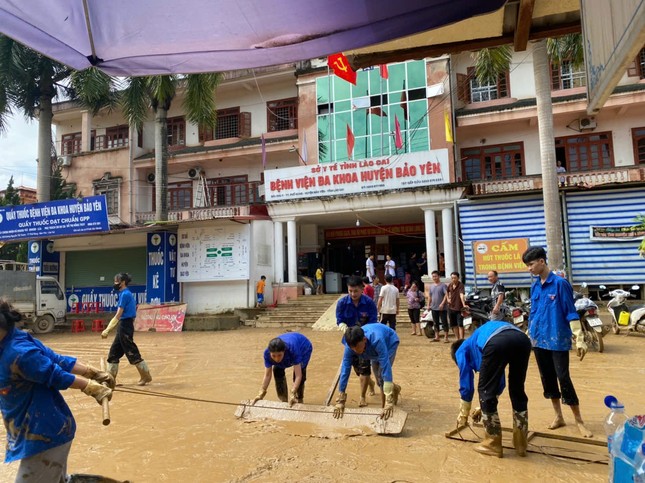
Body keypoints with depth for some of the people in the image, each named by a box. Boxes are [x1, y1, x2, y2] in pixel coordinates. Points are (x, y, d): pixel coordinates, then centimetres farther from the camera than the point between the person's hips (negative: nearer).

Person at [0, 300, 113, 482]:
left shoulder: (18, 353, -26)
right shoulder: (18, 341, 2)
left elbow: (57, 376, -18)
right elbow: (59, 360, 0)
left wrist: (93, 387, -13)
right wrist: (93, 373, -1)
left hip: (45, 433, -9)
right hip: (45, 430, 9)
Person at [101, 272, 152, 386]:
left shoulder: (125, 294, -15)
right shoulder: (126, 293, 13)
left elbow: (118, 316, -19)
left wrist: (107, 330, -19)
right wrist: (108, 330, 18)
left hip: (125, 326, -10)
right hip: (123, 326, 10)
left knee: (132, 353, -3)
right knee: (114, 352, 13)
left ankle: (146, 376, 6)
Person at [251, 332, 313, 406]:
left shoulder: (292, 349, -46)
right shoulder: (267, 353, -34)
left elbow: (298, 375, -45)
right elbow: (267, 375, -23)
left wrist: (292, 394, -54)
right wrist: (261, 393, -29)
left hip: (304, 347, -4)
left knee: (300, 372, -21)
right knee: (277, 370, -8)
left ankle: (299, 401, -1)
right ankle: (284, 400, 10)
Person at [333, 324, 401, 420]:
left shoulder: (376, 340, -48)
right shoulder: (350, 346, -35)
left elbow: (386, 368, -50)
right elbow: (345, 371, -33)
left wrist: (389, 401, -54)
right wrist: (340, 401, -33)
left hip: (390, 342, -4)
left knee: (382, 375, -19)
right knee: (378, 377, 12)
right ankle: (395, 388, 42)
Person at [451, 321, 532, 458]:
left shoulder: (462, 350, 31)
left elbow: (466, 385, 28)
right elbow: (499, 383, 50)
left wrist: (463, 415, 41)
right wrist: (486, 406, 60)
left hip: (496, 342, -6)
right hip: (522, 339, 7)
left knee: (485, 391, 14)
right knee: (518, 391, 25)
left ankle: (493, 444, 23)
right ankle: (521, 443, 34)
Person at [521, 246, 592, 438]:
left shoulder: (560, 283, -10)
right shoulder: (535, 287, 8)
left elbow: (571, 313, -11)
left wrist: (579, 339, -14)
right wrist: (528, 336, 17)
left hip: (558, 340, -6)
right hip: (539, 341, 6)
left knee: (564, 379, -3)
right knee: (548, 379, 11)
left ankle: (579, 421, 13)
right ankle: (558, 416, 26)